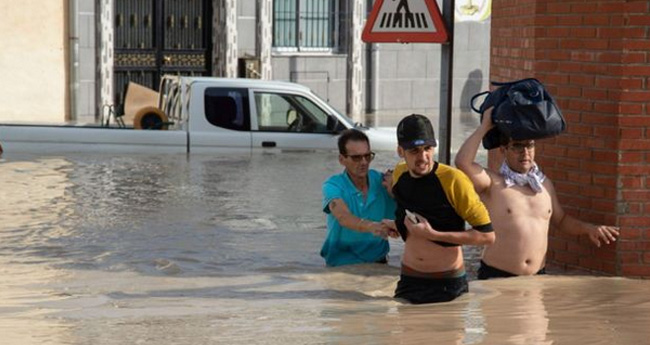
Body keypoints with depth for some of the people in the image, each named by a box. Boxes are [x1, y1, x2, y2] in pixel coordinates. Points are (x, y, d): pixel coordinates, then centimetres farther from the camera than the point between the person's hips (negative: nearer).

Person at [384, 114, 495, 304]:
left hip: (448, 284, -5)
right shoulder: (399, 174, 3)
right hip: (408, 281, 5)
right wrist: (398, 226, 10)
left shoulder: (453, 180, -16)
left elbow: (487, 234, -18)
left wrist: (434, 235, -21)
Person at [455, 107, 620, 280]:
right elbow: (463, 162, -25)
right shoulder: (493, 182, -7)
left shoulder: (544, 184, 12)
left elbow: (560, 220, 25)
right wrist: (485, 126, -16)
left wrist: (588, 228, 7)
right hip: (496, 276, -5)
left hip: (537, 276, 5)